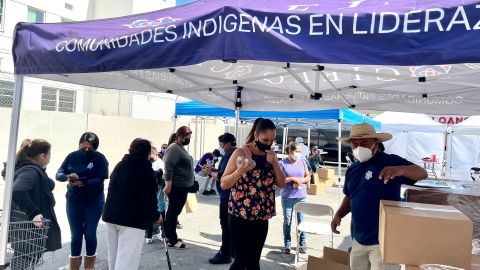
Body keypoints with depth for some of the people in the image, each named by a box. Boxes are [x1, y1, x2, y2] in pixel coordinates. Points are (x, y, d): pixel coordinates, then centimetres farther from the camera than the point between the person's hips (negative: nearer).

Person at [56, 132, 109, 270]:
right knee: (76, 234, 8)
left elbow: (100, 180, -17)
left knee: (90, 234, 6)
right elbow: (59, 174, -2)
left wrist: (82, 183, -30)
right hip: (73, 201, 3)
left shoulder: (99, 158, -9)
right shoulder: (72, 156, 1)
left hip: (94, 202, -2)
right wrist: (68, 177, -23)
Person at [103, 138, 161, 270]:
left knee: (114, 256, 19)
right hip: (133, 219, -7)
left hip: (110, 215, 7)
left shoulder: (119, 165, 14)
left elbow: (113, 190, 20)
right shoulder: (146, 169, -6)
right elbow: (150, 197, -6)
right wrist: (156, 216, 9)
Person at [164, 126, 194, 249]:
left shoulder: (181, 148, 15)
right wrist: (168, 185, -27)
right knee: (174, 211, -2)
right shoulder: (174, 148, -16)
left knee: (174, 211, 16)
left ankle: (169, 235, 27)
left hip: (183, 186, 10)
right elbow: (168, 167, -23)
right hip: (176, 186, -10)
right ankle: (172, 240, 5)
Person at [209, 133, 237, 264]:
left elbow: (222, 176, -23)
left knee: (226, 225, -4)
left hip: (228, 195, -10)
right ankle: (233, 250, 26)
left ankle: (225, 254, 3)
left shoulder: (229, 155, -17)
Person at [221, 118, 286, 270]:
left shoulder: (270, 155, 7)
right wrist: (239, 171, -26)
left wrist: (275, 163, -9)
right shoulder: (241, 153, -10)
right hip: (240, 216, -5)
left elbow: (281, 184, 6)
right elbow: (224, 184, -9)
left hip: (262, 218, 6)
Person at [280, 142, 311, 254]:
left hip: (301, 196, 2)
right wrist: (292, 179, -17)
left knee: (301, 220, 7)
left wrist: (301, 180, -11)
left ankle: (302, 244, 20)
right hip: (287, 196, -2)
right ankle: (287, 244, 19)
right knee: (287, 221, 7)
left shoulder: (302, 162, 3)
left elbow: (308, 177, 8)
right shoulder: (283, 163, -7)